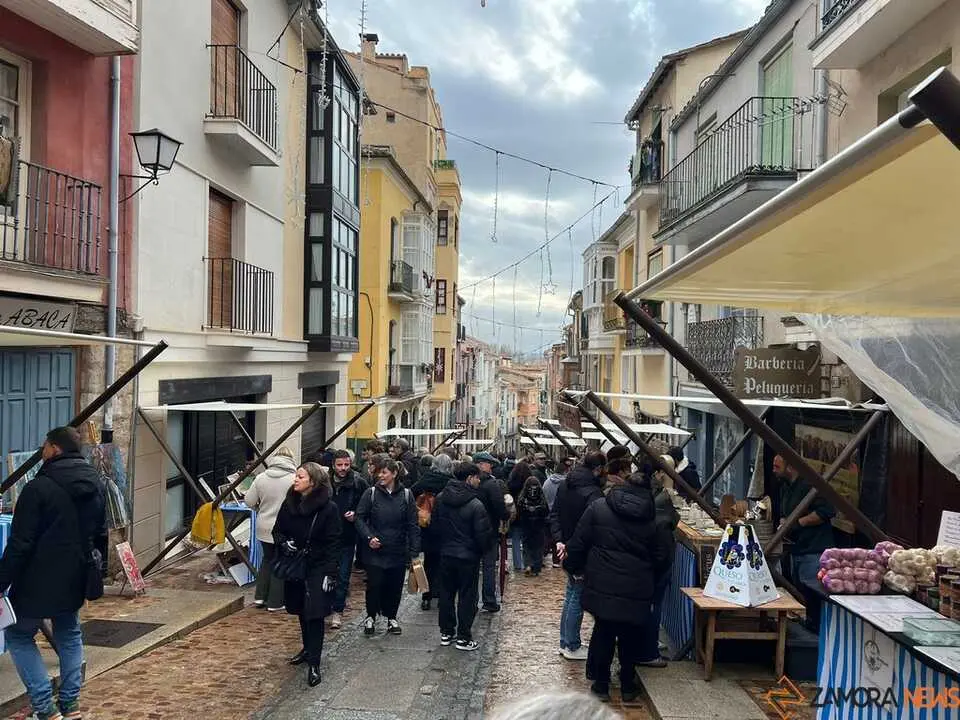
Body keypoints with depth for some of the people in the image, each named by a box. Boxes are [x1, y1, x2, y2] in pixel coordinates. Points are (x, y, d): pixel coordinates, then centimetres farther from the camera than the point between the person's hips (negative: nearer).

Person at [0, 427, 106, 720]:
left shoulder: (38, 488, -19)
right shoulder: (96, 486, 4)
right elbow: (100, 536, 13)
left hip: (39, 581, -6)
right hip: (75, 581, 6)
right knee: (69, 636, 21)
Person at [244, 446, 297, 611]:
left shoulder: (261, 478, -3)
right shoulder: (294, 479, -15)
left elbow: (249, 501, 1)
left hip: (264, 528, 4)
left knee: (267, 559, 23)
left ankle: (259, 597, 24)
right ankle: (275, 602, 15)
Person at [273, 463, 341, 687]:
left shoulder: (329, 508, -14)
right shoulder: (289, 503, 1)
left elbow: (333, 543, -12)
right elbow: (278, 530, 11)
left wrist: (330, 573, -16)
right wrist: (283, 543, -12)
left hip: (318, 568, -5)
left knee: (315, 614, -6)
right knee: (302, 612, 18)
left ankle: (313, 664, 0)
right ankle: (308, 649, 39)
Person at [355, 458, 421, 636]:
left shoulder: (406, 495, -1)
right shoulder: (371, 493, -3)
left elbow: (413, 525, 1)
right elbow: (360, 518, 0)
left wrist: (414, 551, -3)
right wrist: (368, 537, -15)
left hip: (398, 552, 1)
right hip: (375, 551, -1)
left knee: (395, 587, 9)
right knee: (374, 586, 3)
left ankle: (391, 617, 30)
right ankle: (371, 617, 25)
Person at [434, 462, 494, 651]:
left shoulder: (440, 499, -2)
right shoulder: (476, 505, -19)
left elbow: (435, 525, 8)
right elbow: (483, 535, -16)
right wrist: (483, 550, 4)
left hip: (446, 554, 5)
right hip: (468, 556, -5)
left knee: (446, 593, 16)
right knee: (467, 596, 5)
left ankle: (446, 632, 25)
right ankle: (463, 637, 10)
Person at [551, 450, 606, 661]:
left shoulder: (565, 485, 5)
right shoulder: (593, 492, -22)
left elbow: (554, 514, 7)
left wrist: (559, 539, 2)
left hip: (566, 548, 8)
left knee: (571, 594, 19)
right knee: (578, 597, 4)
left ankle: (565, 642, 27)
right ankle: (572, 647, 14)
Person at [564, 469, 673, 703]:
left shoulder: (598, 508, -2)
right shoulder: (654, 518, 0)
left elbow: (578, 543, -1)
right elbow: (660, 558, 4)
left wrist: (573, 567, 12)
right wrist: (651, 582, 19)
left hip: (602, 586, 0)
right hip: (637, 591, 0)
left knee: (603, 631, 12)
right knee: (631, 635, 14)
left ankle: (601, 683, 19)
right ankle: (628, 686, 23)